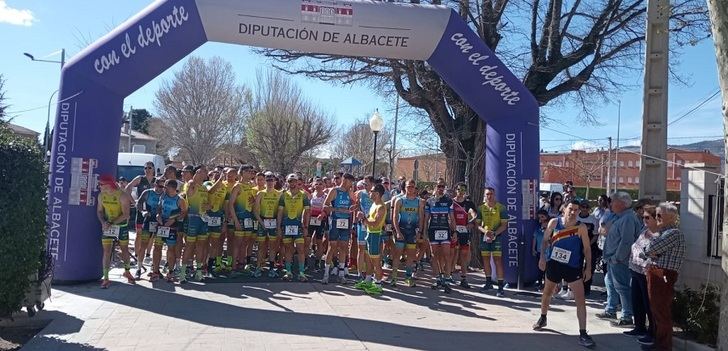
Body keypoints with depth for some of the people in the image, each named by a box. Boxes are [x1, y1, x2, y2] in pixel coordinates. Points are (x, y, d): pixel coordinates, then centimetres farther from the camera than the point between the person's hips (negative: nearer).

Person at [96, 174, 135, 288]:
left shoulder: (122, 195, -19)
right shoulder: (101, 196, -5)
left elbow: (125, 214, -21)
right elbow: (99, 211, 5)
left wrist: (112, 223, -25)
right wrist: (103, 222, -14)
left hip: (121, 225, -2)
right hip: (107, 226, 3)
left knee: (125, 249, 12)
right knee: (106, 251, -4)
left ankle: (127, 272, 34)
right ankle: (106, 279, 1)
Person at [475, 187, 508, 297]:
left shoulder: (501, 208, -4)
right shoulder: (481, 208, 5)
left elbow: (504, 225, -5)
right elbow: (478, 224, 5)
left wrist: (494, 234, -18)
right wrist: (485, 231, -15)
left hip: (497, 237, -4)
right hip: (484, 237, 4)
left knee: (498, 261, -9)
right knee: (485, 259, 11)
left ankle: (500, 287, -7)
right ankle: (489, 282, 28)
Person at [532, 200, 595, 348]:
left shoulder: (581, 227, -9)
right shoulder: (554, 222, -5)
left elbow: (587, 248, -3)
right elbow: (545, 240, 5)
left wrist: (588, 268, -7)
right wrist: (542, 257, -3)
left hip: (573, 267, -2)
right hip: (554, 264, 2)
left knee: (580, 299, -10)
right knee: (547, 293, 19)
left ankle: (583, 334, -4)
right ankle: (543, 318, 42)